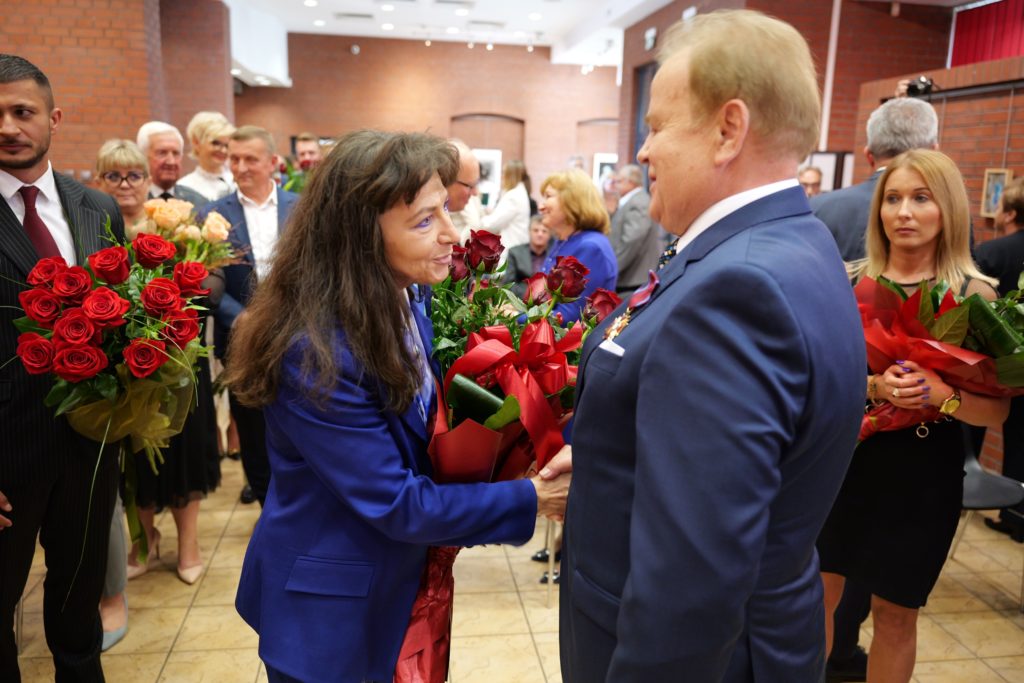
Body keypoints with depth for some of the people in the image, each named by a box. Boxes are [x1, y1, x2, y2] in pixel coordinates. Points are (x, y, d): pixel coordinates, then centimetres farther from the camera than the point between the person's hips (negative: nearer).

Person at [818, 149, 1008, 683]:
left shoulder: (975, 295, -5)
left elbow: (996, 411, -5)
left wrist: (942, 394, -24)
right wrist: (873, 385, -23)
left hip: (921, 476, -1)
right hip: (841, 459, 1)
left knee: (894, 613, 13)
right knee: (818, 592, 11)